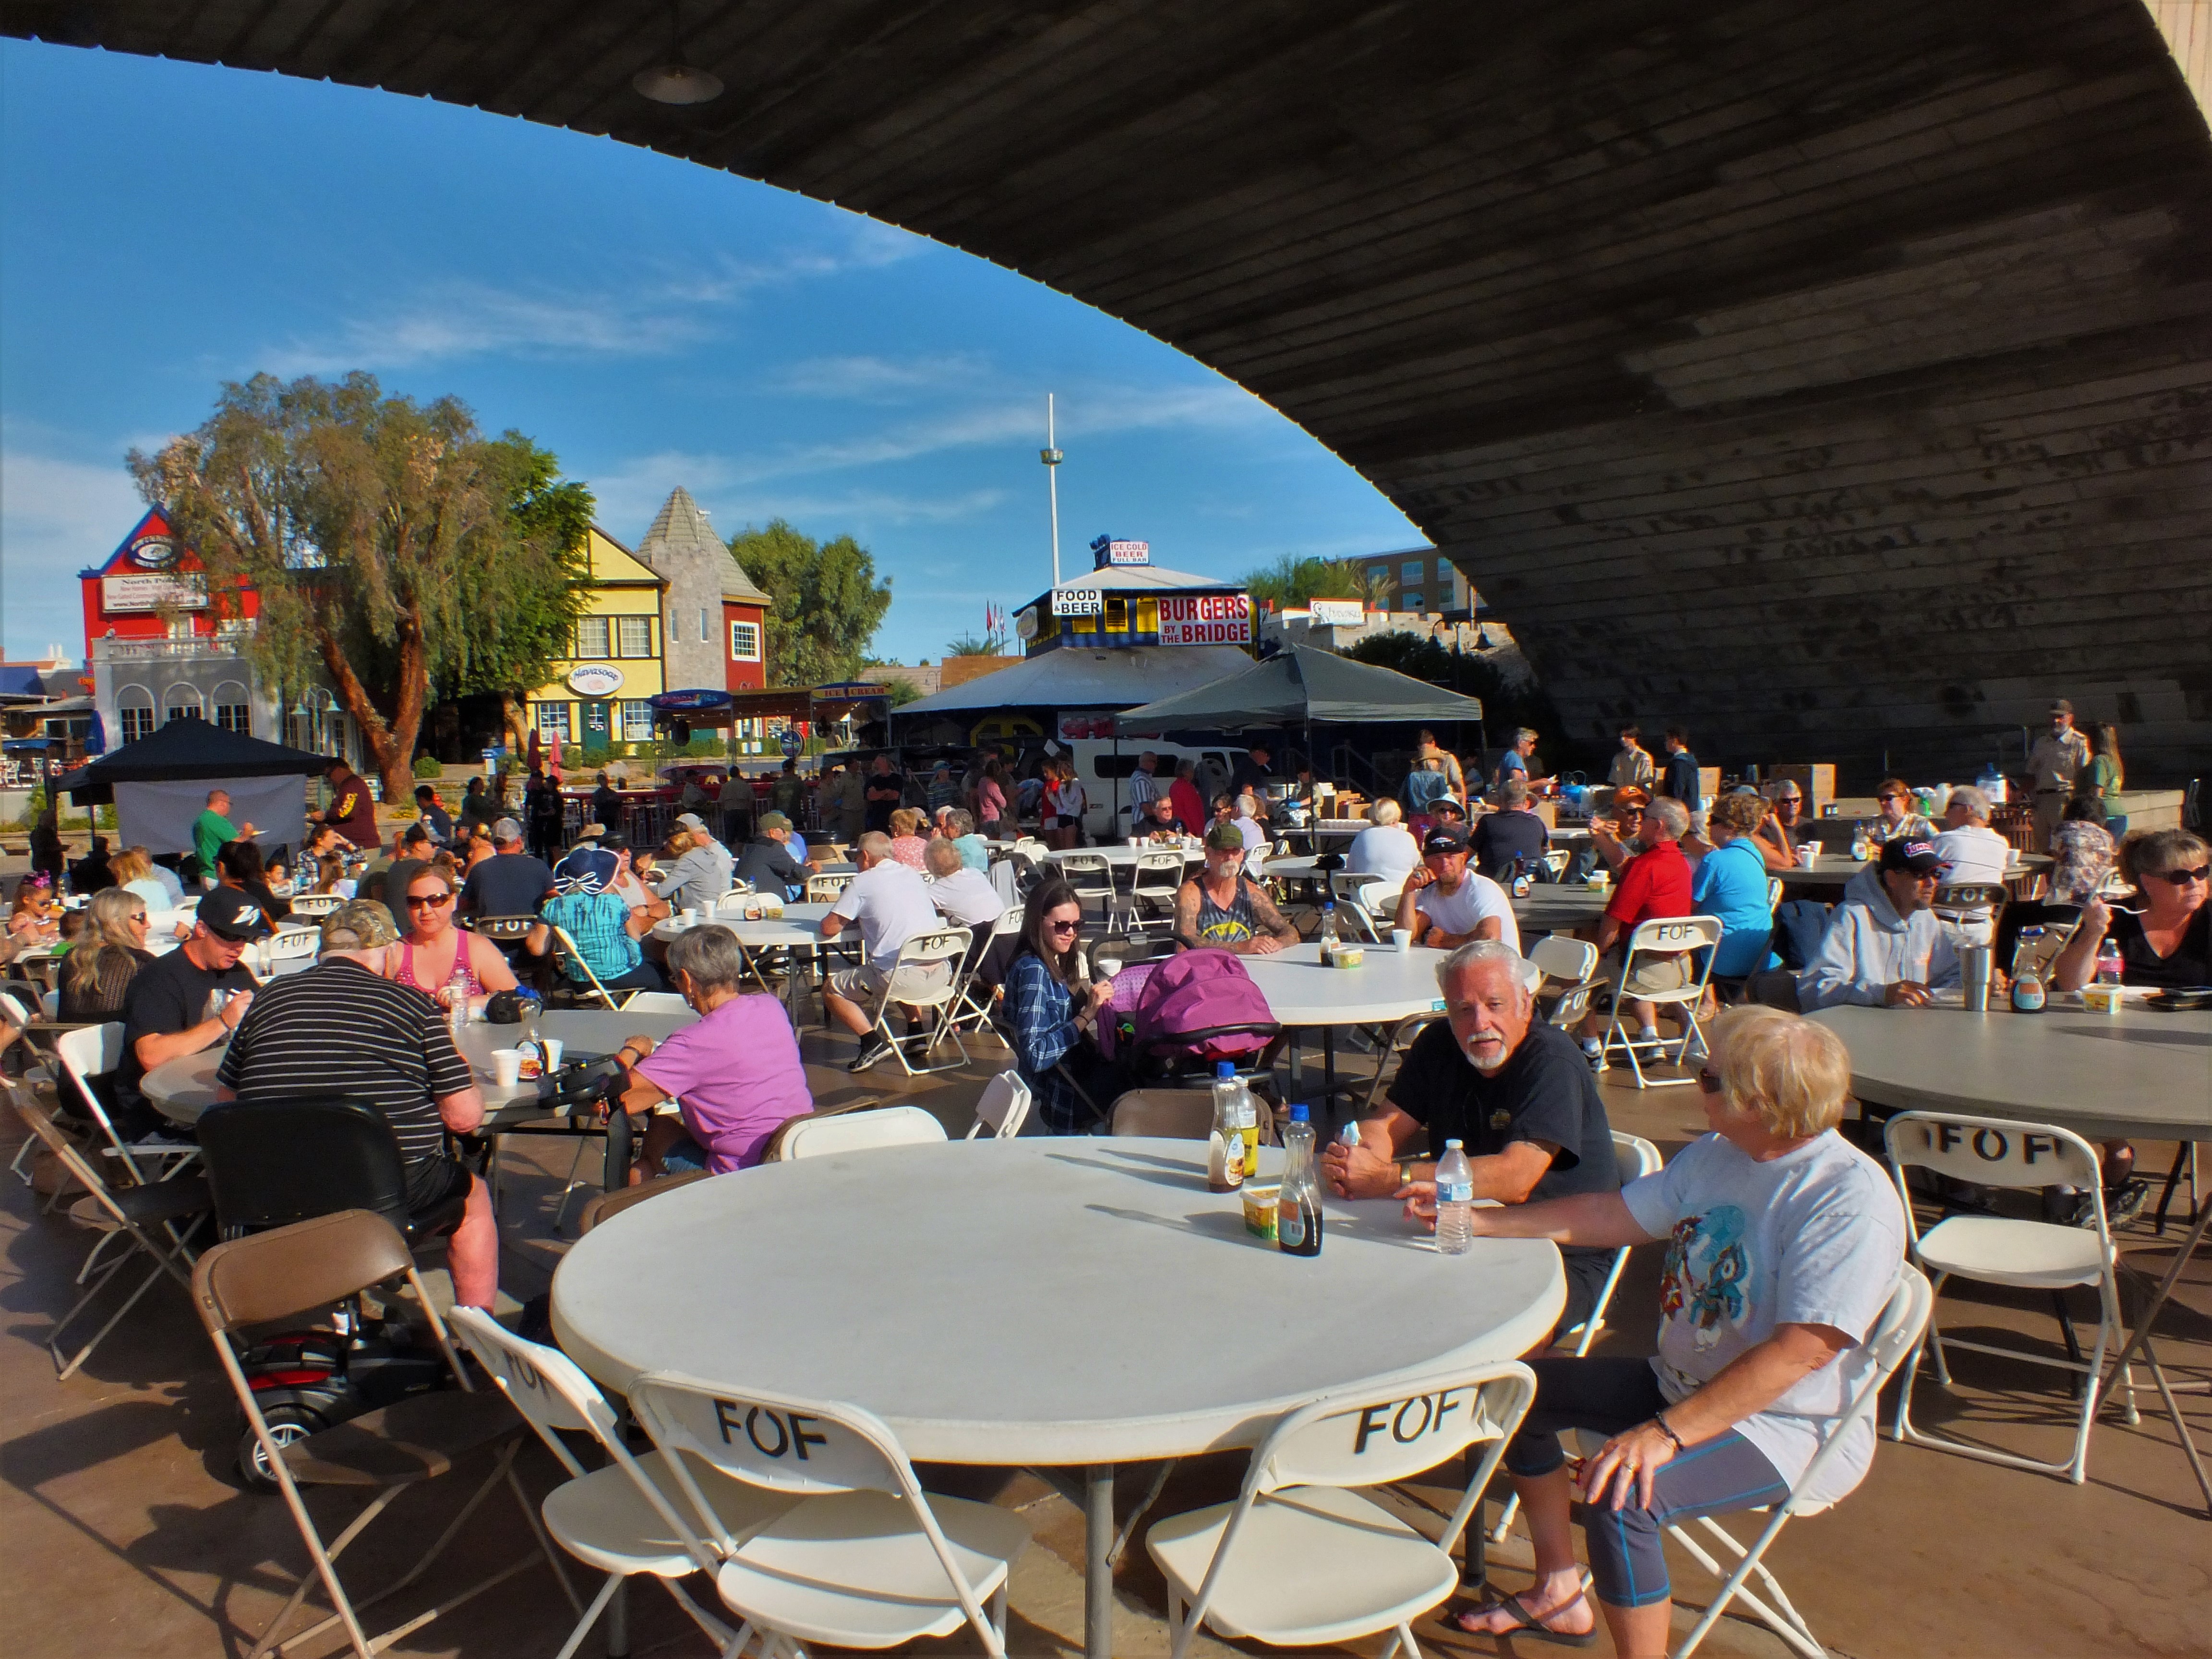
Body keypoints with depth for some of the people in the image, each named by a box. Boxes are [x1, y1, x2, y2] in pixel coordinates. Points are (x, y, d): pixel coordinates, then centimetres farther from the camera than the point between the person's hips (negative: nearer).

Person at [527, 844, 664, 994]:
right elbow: (636, 937, -2)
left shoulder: (553, 907, -8)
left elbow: (537, 949, -5)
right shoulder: (615, 902, -14)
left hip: (581, 983, 4)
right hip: (623, 976, -4)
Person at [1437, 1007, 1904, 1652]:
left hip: (1788, 1430, -9)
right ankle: (1558, 1596, 23)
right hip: (1684, 1383, 9)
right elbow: (1611, 1215, 10)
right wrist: (1474, 1220, 5)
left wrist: (1667, 1434, -37)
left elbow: (1800, 1352, -31)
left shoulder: (1851, 1199, -25)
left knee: (1620, 1496, -31)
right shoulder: (1715, 1155, 2)